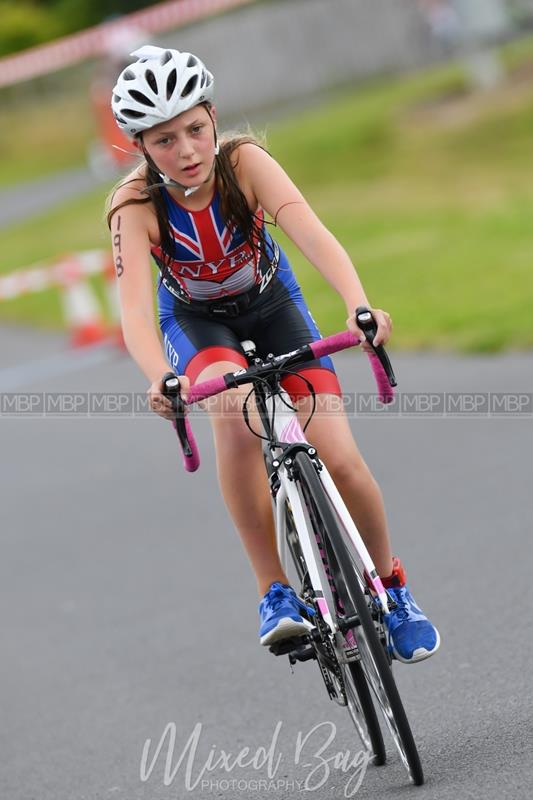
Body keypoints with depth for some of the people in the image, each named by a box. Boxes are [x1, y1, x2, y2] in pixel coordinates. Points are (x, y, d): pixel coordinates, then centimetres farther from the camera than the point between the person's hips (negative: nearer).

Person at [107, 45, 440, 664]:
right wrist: (161, 379, -60)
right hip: (196, 322, -1)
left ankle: (389, 586, 14)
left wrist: (359, 304, -59)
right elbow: (135, 310, -39)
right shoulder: (136, 206, -28)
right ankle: (276, 594, -24)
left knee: (340, 459, -14)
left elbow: (311, 233, -41)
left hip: (271, 305, 1)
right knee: (238, 416, -34)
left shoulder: (243, 162, -27)